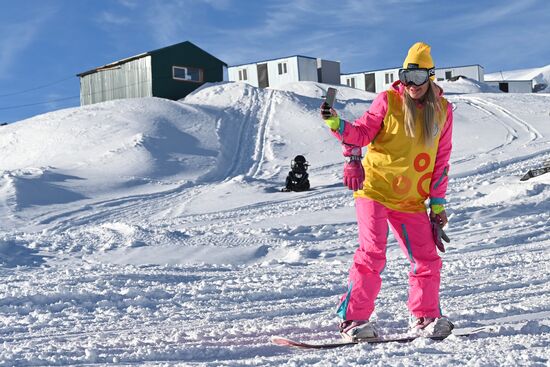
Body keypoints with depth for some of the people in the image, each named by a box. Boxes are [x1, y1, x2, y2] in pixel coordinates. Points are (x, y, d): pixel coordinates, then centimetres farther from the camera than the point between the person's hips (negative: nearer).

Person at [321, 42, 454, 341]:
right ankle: (353, 318, -7)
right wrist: (336, 124, -22)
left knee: (427, 259, 5)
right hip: (375, 189, -4)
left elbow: (441, 159, 9)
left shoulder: (442, 110, 6)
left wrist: (438, 202, 8)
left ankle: (425, 316, 22)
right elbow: (362, 132, -2)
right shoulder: (388, 101, -4)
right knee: (372, 253, -13)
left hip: (411, 201, 4)